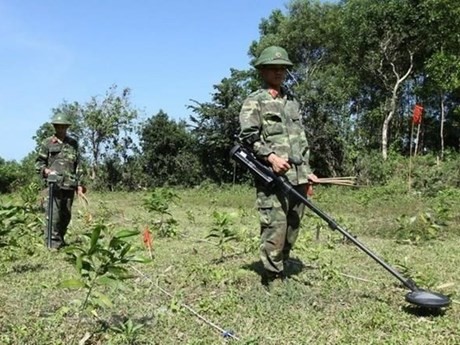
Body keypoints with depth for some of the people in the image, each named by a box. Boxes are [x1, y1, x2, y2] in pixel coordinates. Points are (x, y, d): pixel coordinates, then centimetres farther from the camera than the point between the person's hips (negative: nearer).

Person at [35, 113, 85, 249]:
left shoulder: (73, 143, 13)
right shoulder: (47, 143, 4)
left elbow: (78, 165, 14)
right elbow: (38, 162, 7)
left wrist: (79, 184, 9)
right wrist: (46, 170, -14)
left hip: (69, 186, 4)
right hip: (54, 184, -3)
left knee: (66, 216, 9)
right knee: (53, 215, -10)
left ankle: (60, 239, 23)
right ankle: (53, 243, -5)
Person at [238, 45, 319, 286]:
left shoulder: (293, 102, 24)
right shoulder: (254, 102, 3)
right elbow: (248, 136, -10)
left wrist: (307, 171, 21)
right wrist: (270, 156, -23)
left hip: (298, 178, 7)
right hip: (273, 177, -7)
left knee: (292, 230, 9)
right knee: (275, 228, -10)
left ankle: (282, 273, 21)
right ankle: (272, 280, -1)